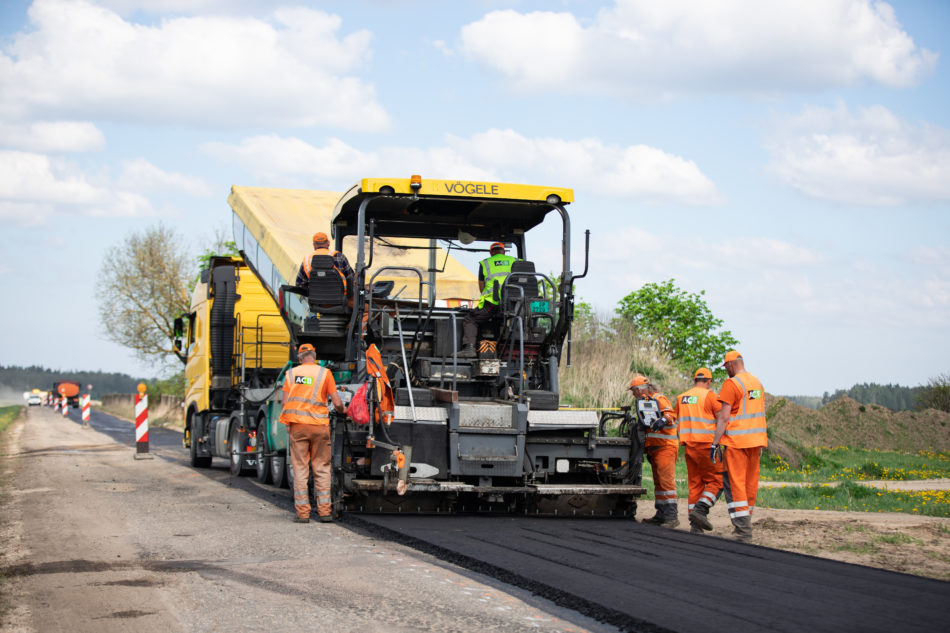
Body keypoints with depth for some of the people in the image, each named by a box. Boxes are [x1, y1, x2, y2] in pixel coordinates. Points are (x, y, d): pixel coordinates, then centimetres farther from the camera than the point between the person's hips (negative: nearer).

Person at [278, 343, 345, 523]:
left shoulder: (291, 373, 6)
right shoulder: (324, 373, 1)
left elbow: (286, 402, 2)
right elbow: (337, 403, -1)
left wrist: (288, 424, 13)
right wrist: (341, 410, 21)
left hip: (298, 425, 1)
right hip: (319, 425, -1)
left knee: (300, 469, 3)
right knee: (322, 468, 7)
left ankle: (302, 512, 0)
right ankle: (324, 511, 4)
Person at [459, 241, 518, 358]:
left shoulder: (485, 263, 17)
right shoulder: (516, 261, 20)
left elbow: (481, 287, 21)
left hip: (492, 303, -2)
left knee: (469, 320, 9)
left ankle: (469, 347, -12)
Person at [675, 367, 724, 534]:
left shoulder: (682, 397, 12)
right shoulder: (709, 396, -6)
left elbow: (674, 419, 20)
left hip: (689, 445, 6)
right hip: (706, 445, -6)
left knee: (695, 483, 9)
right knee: (717, 480, 2)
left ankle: (695, 525, 6)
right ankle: (701, 509, -17)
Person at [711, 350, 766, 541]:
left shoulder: (731, 384, -11)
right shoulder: (757, 383, 13)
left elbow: (724, 418, -15)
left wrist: (715, 443, -12)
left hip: (736, 441, -7)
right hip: (756, 439, 7)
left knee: (734, 484, -5)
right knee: (750, 482, 13)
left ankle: (743, 530, -10)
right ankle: (745, 523, 19)